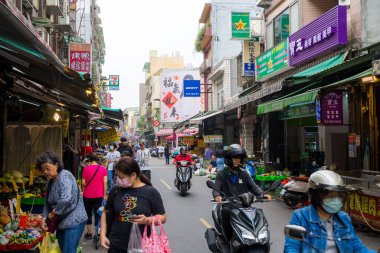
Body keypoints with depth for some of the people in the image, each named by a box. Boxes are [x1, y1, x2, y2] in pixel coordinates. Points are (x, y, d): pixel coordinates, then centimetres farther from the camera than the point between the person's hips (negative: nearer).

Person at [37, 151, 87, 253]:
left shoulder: (64, 176, -19)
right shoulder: (50, 181, 10)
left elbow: (66, 200, -32)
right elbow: (48, 202, 15)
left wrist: (53, 213, -18)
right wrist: (44, 218, 0)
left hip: (73, 221, -9)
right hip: (61, 222, 9)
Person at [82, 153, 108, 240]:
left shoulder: (86, 168, -6)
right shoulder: (103, 169, -2)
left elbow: (83, 183, -5)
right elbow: (105, 182, -5)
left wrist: (83, 191, 12)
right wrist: (105, 195, 2)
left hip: (87, 195, -1)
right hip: (99, 196, 1)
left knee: (88, 214, 15)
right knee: (97, 214, 9)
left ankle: (89, 233, 22)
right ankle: (96, 234, 11)